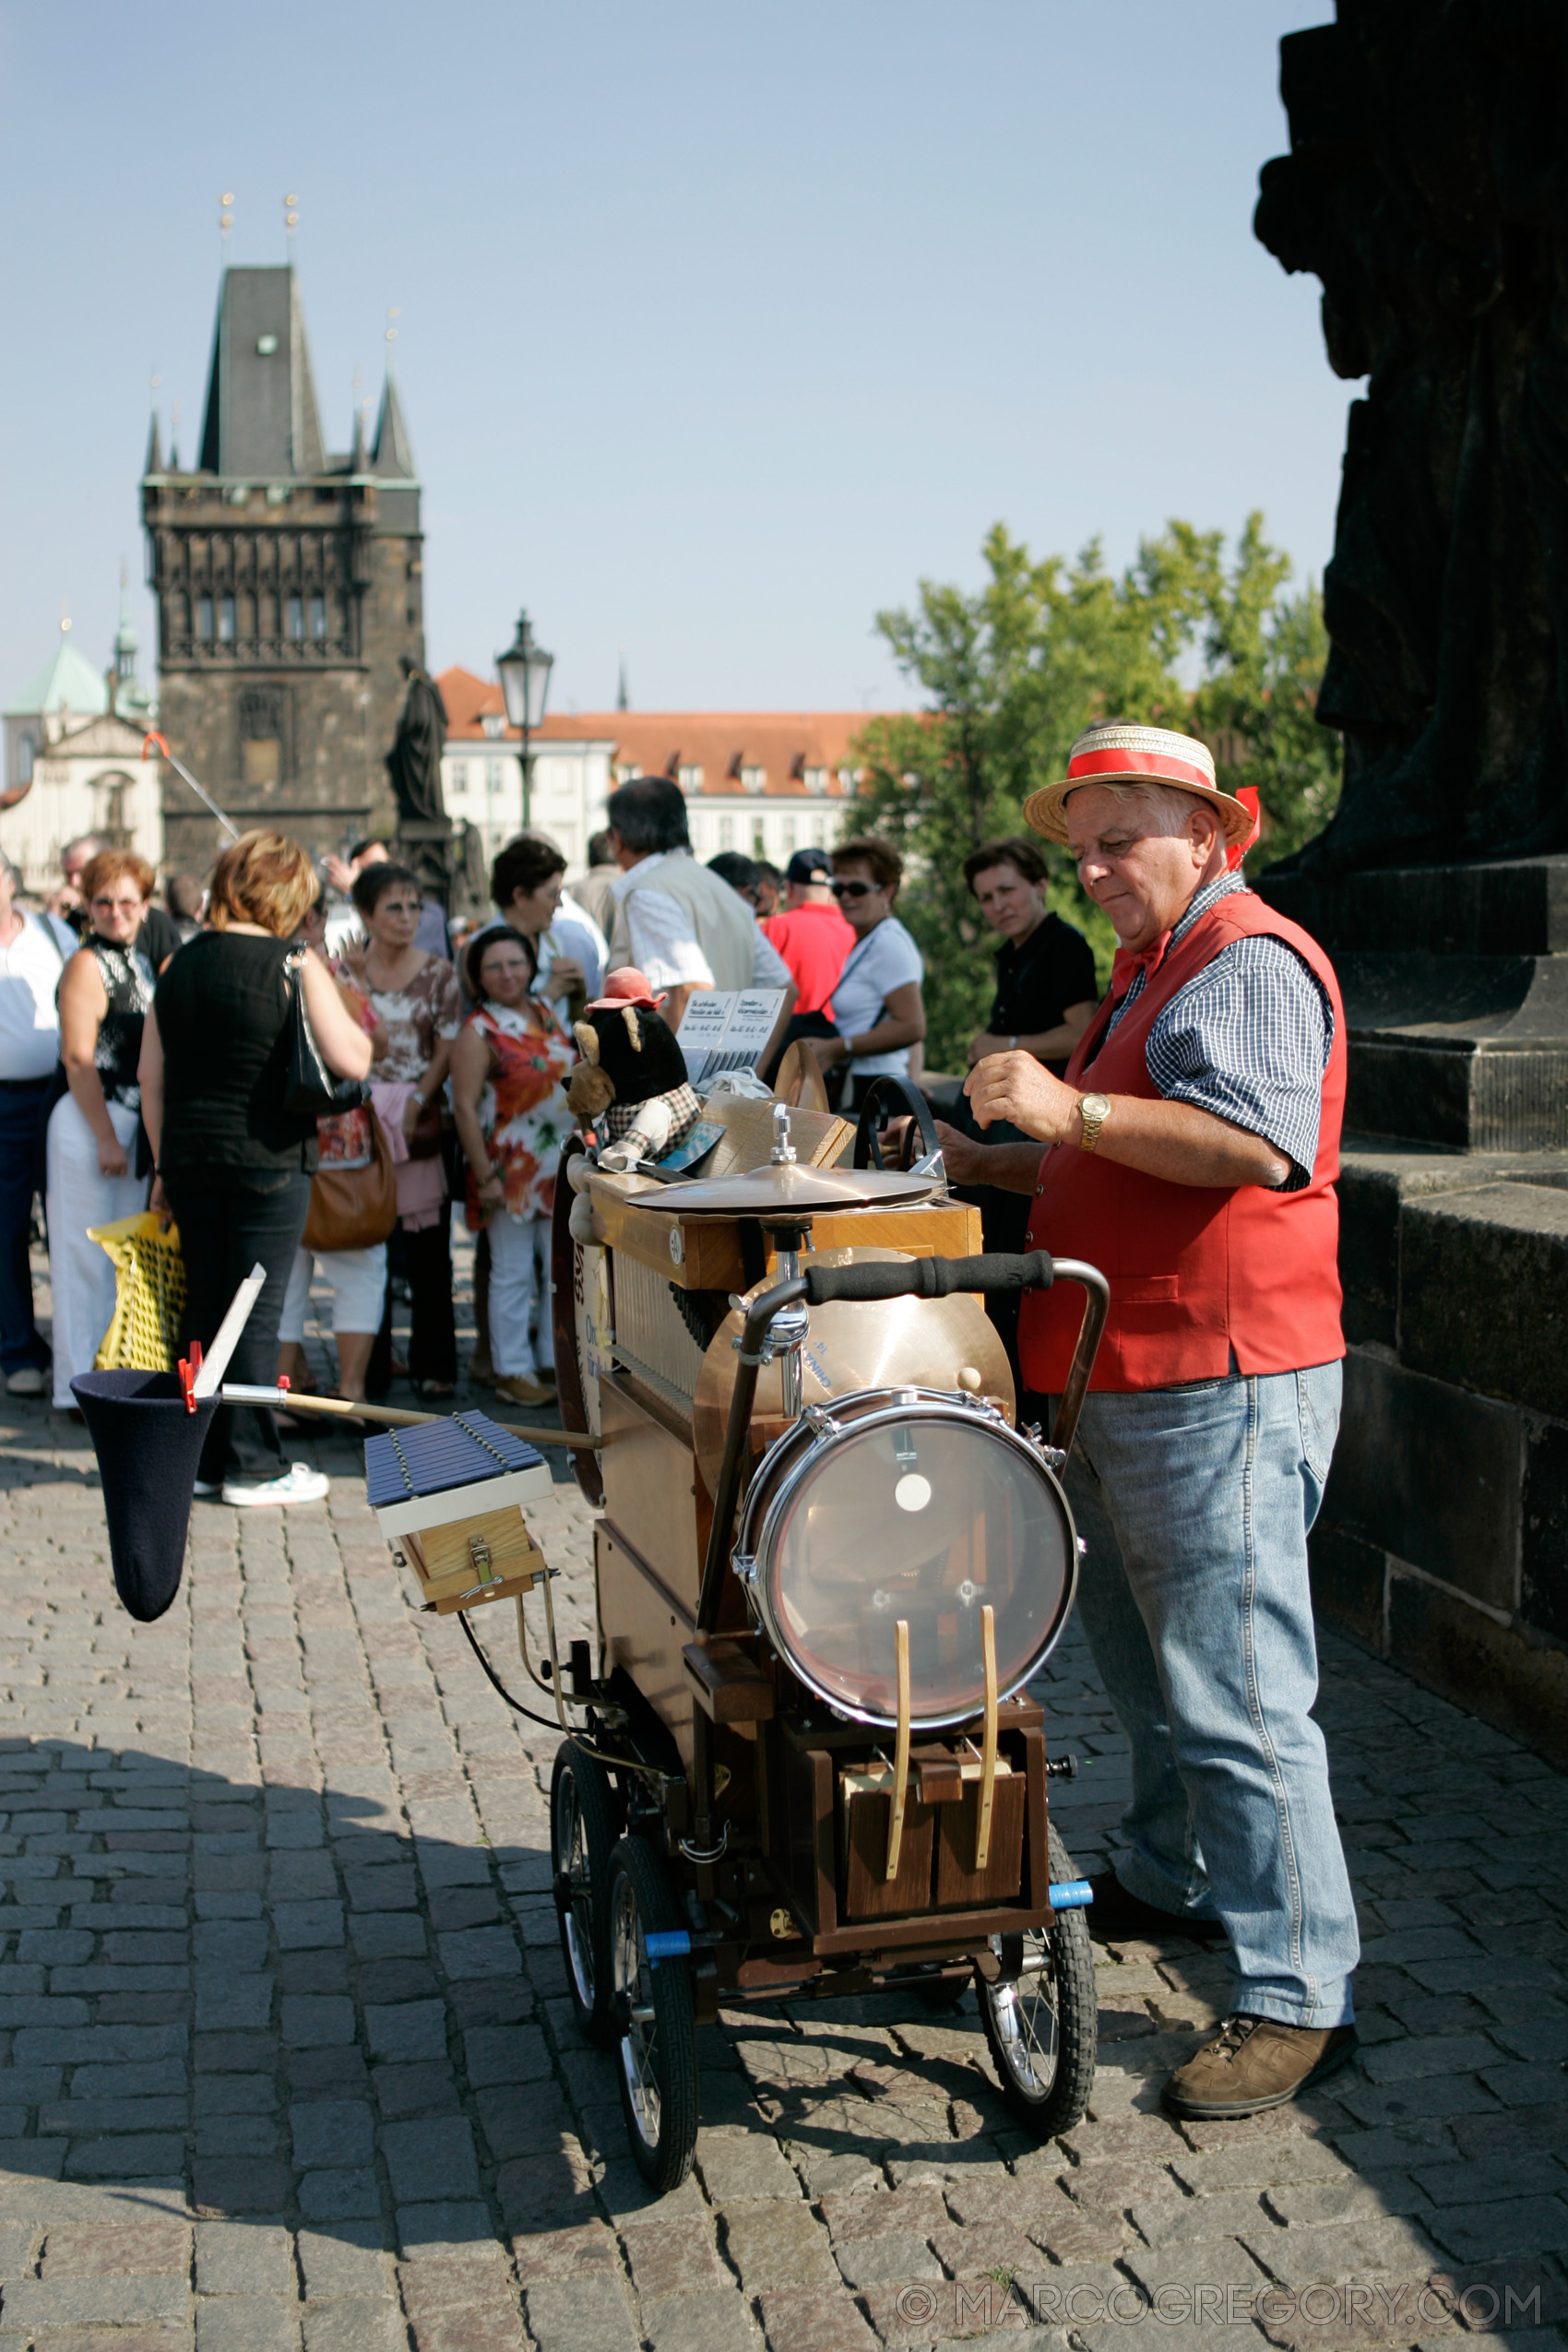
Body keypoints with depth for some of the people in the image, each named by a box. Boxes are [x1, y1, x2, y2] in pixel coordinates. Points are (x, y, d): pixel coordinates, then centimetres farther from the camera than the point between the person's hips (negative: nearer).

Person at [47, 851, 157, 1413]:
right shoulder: (87, 965, -11)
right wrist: (106, 1138, -17)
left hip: (134, 1124, 8)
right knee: (88, 1257, -3)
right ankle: (79, 1389, 4)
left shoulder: (145, 963, 14)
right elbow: (78, 1060, -16)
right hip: (89, 1121, -8)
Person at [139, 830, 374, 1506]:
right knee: (256, 1313, 1)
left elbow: (151, 1076, 10)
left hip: (190, 1155, 5)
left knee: (203, 1307, 14)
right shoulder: (294, 964, -10)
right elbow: (350, 1061, -14)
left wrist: (164, 1163, 17)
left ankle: (197, 1457, 21)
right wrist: (347, 1019, 6)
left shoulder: (179, 965, 7)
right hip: (269, 1157, -5)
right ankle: (253, 1467, 6)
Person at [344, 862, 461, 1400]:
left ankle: (433, 1365, 9)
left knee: (426, 1250, 1)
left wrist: (415, 1103, -9)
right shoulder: (344, 971, 6)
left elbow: (447, 1051, 1)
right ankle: (370, 1370, 11)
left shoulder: (438, 973, 5)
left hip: (419, 1122, 0)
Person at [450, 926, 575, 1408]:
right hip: (512, 1169, -6)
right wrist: (484, 1175, -17)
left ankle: (557, 1362, 20)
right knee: (514, 1273, 1)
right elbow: (465, 1106, -13)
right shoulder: (479, 1031, -10)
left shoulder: (548, 1012, 9)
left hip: (563, 1167, 6)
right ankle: (513, 1371, 10)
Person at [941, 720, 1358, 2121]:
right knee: (1142, 1663, 23)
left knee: (1236, 1695, -9)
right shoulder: (1153, 972, 21)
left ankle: (1299, 1995, -2)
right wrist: (995, 1163, 16)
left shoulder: (1251, 961, -12)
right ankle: (1171, 1880, 41)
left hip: (1222, 1389, -11)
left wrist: (1072, 1109, -27)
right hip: (1122, 1385, 11)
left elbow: (1257, 1142, -28)